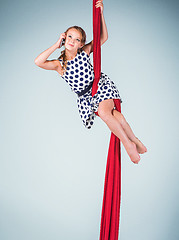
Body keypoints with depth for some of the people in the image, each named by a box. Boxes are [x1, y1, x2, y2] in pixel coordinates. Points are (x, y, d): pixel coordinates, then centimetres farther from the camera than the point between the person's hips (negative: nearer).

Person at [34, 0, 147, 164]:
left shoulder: (84, 52, -2)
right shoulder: (59, 64, -5)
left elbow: (103, 37, 0)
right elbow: (38, 62, -22)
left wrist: (101, 14, -8)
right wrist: (57, 45, -17)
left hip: (101, 85, -1)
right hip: (85, 97, 1)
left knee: (104, 111, -30)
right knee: (112, 113, -24)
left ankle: (129, 144, -18)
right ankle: (135, 142, -12)